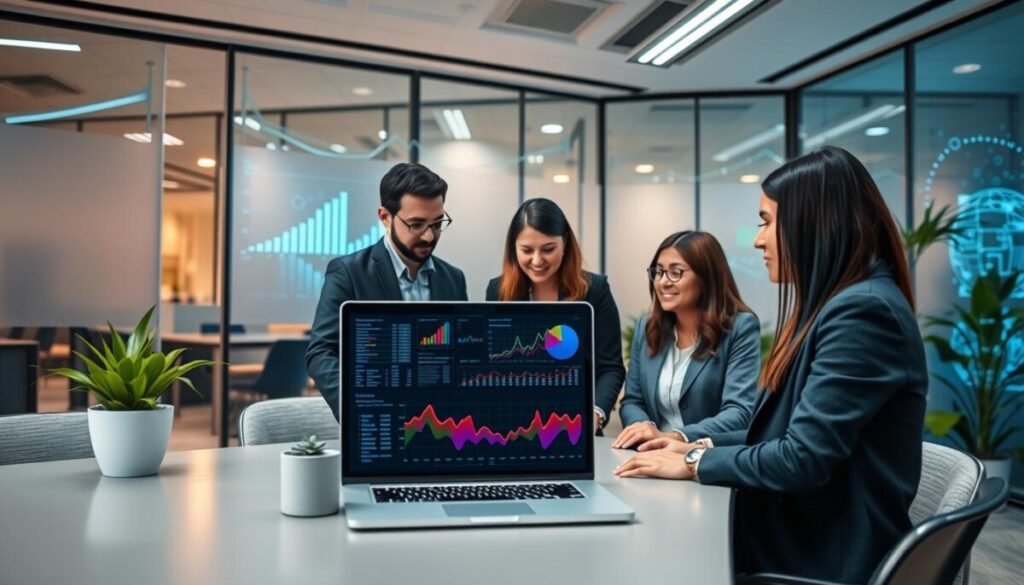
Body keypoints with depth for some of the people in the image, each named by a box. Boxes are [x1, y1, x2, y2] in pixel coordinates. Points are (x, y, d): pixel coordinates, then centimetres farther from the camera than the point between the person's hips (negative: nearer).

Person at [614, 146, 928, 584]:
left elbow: (802, 460, -23)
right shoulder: (839, 304, 12)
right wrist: (700, 446, 7)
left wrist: (695, 463, -11)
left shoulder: (864, 311, -20)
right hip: (795, 540, 8)